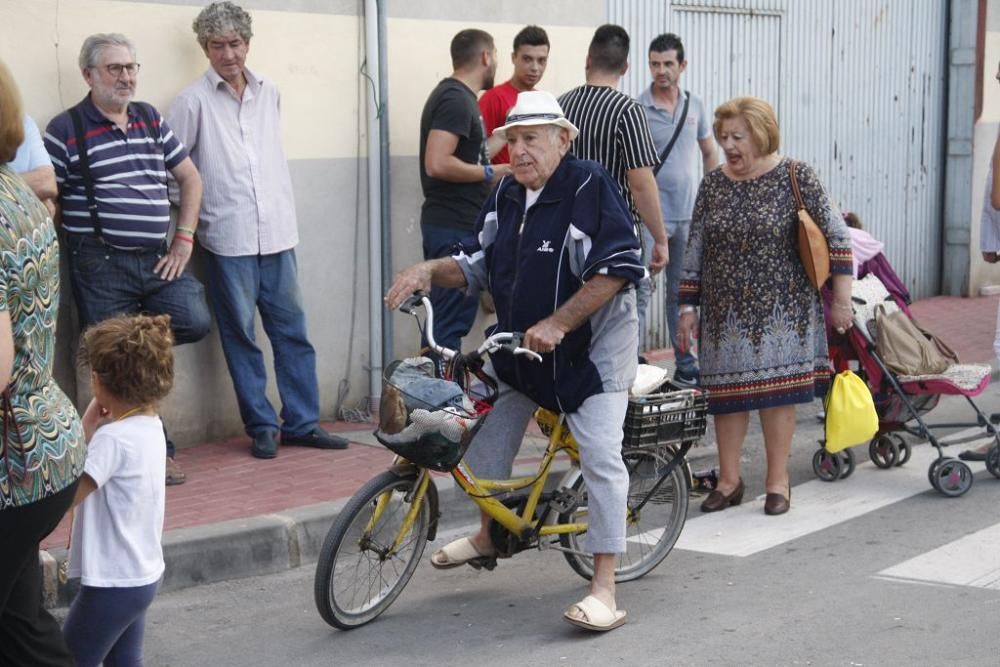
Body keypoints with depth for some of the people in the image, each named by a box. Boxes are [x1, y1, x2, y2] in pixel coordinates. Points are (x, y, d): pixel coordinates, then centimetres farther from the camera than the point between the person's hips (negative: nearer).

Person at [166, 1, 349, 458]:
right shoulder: (194, 101, -5)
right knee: (241, 336, 2)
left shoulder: (268, 92, 10)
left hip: (277, 232, 5)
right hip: (229, 237, -4)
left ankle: (302, 422, 14)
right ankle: (261, 427, 11)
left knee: (292, 330, 7)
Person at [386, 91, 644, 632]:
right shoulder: (506, 195, 5)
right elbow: (480, 265, 13)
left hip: (593, 344, -8)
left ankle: (604, 590, -11)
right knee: (488, 434, 14)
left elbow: (616, 269, -25)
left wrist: (557, 324, -26)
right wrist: (430, 271, -6)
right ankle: (489, 534, 39)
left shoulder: (588, 187, -19)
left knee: (600, 455, -13)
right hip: (521, 343, 8)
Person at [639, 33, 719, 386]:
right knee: (639, 287, -9)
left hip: (688, 215, 5)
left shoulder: (695, 106, 6)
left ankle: (685, 365, 21)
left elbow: (709, 152, 16)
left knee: (682, 292, 13)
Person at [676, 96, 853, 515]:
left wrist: (842, 299, -6)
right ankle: (729, 480, 16)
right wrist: (688, 307, 7)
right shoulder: (712, 185, 5)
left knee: (777, 389, 0)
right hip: (725, 312, 3)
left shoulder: (795, 177, -5)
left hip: (781, 309, -3)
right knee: (727, 391, 5)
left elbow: (836, 235, -3)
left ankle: (778, 481, 12)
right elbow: (694, 250, 10)